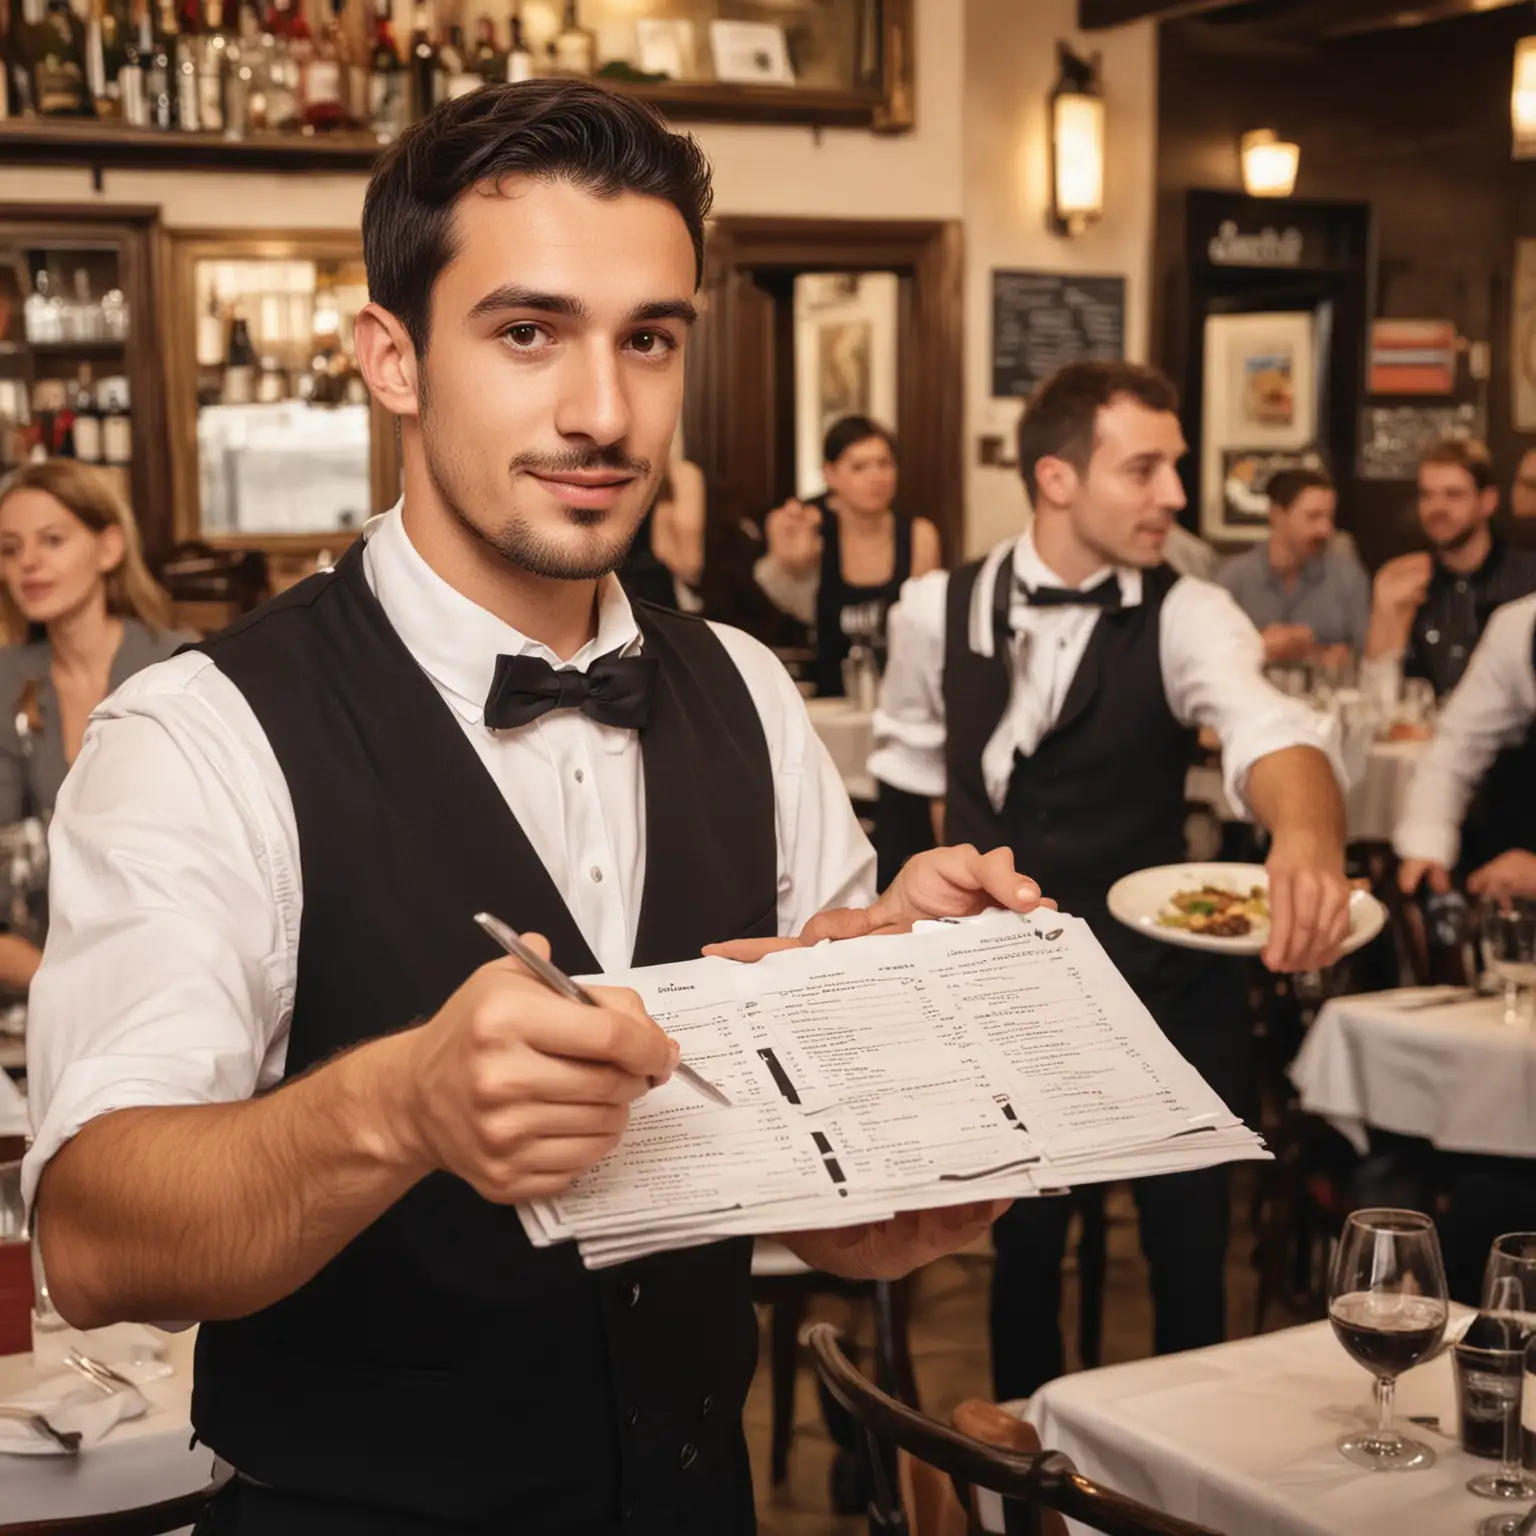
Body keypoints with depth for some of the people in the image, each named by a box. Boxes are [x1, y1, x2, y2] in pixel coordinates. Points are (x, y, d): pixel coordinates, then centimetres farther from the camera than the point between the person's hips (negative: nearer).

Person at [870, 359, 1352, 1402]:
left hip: (1165, 987, -1)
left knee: (1190, 1257, 8)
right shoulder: (937, 611, -7)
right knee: (1019, 1248, 13)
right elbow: (909, 764, 11)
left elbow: (1264, 724, -36)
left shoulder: (1186, 618, -15)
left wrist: (1307, 830, -57)